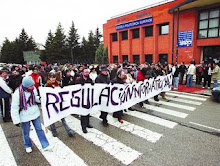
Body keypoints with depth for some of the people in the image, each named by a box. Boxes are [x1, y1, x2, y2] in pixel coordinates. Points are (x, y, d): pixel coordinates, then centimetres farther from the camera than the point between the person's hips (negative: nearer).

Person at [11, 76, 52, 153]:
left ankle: (45, 146, 24)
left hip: (35, 114, 3)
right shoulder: (17, 94, -24)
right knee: (26, 133, 16)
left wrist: (39, 98, -16)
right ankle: (28, 146, 43)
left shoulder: (33, 89, -12)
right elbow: (14, 108, -16)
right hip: (25, 116, -3)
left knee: (39, 129, 12)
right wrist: (16, 120, -12)